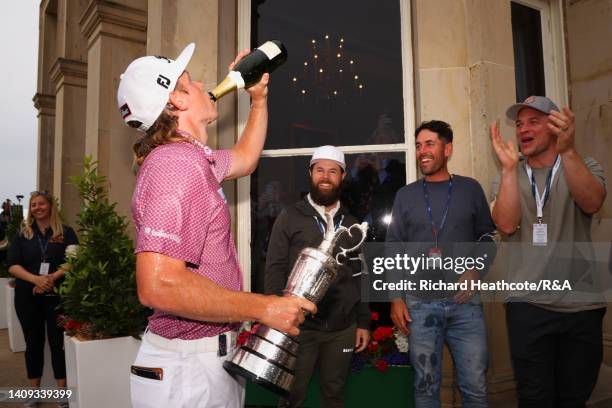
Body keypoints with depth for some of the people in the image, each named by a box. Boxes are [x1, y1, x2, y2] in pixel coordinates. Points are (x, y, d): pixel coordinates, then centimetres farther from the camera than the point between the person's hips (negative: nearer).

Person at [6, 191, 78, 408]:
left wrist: (51, 278, -19)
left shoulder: (66, 232, 1)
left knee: (58, 341, 0)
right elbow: (12, 265, -1)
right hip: (27, 296, 2)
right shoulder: (23, 234, 7)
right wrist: (36, 279, -17)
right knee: (33, 342, 11)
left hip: (58, 295, -2)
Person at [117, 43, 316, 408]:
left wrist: (259, 99, 21)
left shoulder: (190, 158, 9)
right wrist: (265, 308, -26)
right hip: (190, 364, -10)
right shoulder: (178, 164, -24)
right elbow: (158, 285, -33)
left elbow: (245, 159, 27)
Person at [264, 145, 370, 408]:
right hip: (299, 325, -3)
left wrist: (363, 322, 7)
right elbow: (274, 269, -5)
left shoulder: (351, 224, 10)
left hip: (343, 328, 3)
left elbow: (360, 277, 11)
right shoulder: (290, 217, -1)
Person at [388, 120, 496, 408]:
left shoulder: (470, 189, 5)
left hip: (465, 301, 0)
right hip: (420, 303, 1)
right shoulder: (405, 195, 6)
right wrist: (396, 297, -1)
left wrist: (476, 271, -9)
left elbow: (487, 235, 8)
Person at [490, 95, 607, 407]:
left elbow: (592, 203, -19)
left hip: (582, 306, 0)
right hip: (528, 306, 0)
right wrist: (509, 167, -18)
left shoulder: (584, 167, 5)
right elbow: (507, 225, -12)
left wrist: (568, 150, -32)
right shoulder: (510, 176, 7)